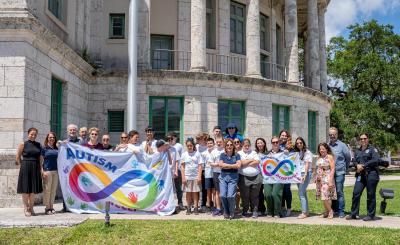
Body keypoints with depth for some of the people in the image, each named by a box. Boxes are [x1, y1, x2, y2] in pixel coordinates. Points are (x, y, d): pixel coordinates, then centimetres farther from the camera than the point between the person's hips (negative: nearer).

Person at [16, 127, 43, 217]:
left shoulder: (38, 145, 10)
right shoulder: (23, 144, 0)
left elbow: (40, 158, 11)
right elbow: (18, 157, 2)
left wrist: (41, 168, 3)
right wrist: (23, 165, -3)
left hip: (36, 169, 3)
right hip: (25, 168, -3)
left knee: (34, 190, 6)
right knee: (25, 189, 0)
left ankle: (31, 208, 17)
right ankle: (26, 209, 10)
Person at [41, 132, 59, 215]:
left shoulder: (57, 149, 12)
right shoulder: (44, 148, 0)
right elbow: (41, 160, -2)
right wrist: (43, 171, -11)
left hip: (56, 171, 5)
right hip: (47, 170, -4)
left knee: (54, 189, 6)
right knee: (47, 189, -2)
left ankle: (51, 206, 15)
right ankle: (47, 207, 4)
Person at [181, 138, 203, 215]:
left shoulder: (197, 154, 1)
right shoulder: (184, 154, 3)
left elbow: (200, 166, 0)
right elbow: (182, 166, 4)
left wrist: (199, 176, -7)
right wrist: (183, 177, -3)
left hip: (196, 176, -1)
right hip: (187, 176, 1)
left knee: (195, 192, 3)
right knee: (188, 192, 6)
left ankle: (196, 208, 9)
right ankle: (188, 208, 12)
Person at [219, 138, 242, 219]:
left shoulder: (236, 155, 5)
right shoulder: (222, 155, 8)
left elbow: (238, 165, -9)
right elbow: (221, 164, -6)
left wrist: (226, 165, -5)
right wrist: (233, 165, -7)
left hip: (233, 177, -2)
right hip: (223, 177, 2)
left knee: (230, 196, -13)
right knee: (223, 195, -8)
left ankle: (232, 212, 9)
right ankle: (226, 212, 13)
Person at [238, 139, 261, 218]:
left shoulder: (254, 153, 15)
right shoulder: (239, 153, 8)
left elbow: (257, 162, -2)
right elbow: (242, 162, -10)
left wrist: (247, 163, -5)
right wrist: (251, 160, 1)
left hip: (256, 177, 2)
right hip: (244, 178, -2)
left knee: (254, 196, 4)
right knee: (245, 196, 2)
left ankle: (255, 211, 12)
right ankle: (245, 211, 13)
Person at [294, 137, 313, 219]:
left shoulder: (307, 152, -3)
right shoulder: (297, 153, 17)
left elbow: (307, 164, -10)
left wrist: (305, 174, -20)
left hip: (305, 173, -7)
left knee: (301, 193, -11)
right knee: (303, 193, 10)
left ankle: (304, 213, -9)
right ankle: (306, 211, 16)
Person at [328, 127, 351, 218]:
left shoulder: (342, 145, -2)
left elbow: (348, 157, 5)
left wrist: (344, 167, 13)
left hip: (339, 173, -4)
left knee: (339, 192, -4)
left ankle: (341, 211, 3)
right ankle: (334, 209, 20)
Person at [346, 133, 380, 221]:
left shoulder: (372, 149, 3)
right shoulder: (357, 151, 21)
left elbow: (376, 160, -11)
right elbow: (354, 161, 17)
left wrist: (363, 165, -11)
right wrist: (357, 165, -7)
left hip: (371, 174, -5)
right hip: (360, 175, 5)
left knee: (370, 195, -1)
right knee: (356, 193, -2)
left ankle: (371, 215, 8)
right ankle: (353, 214, 4)